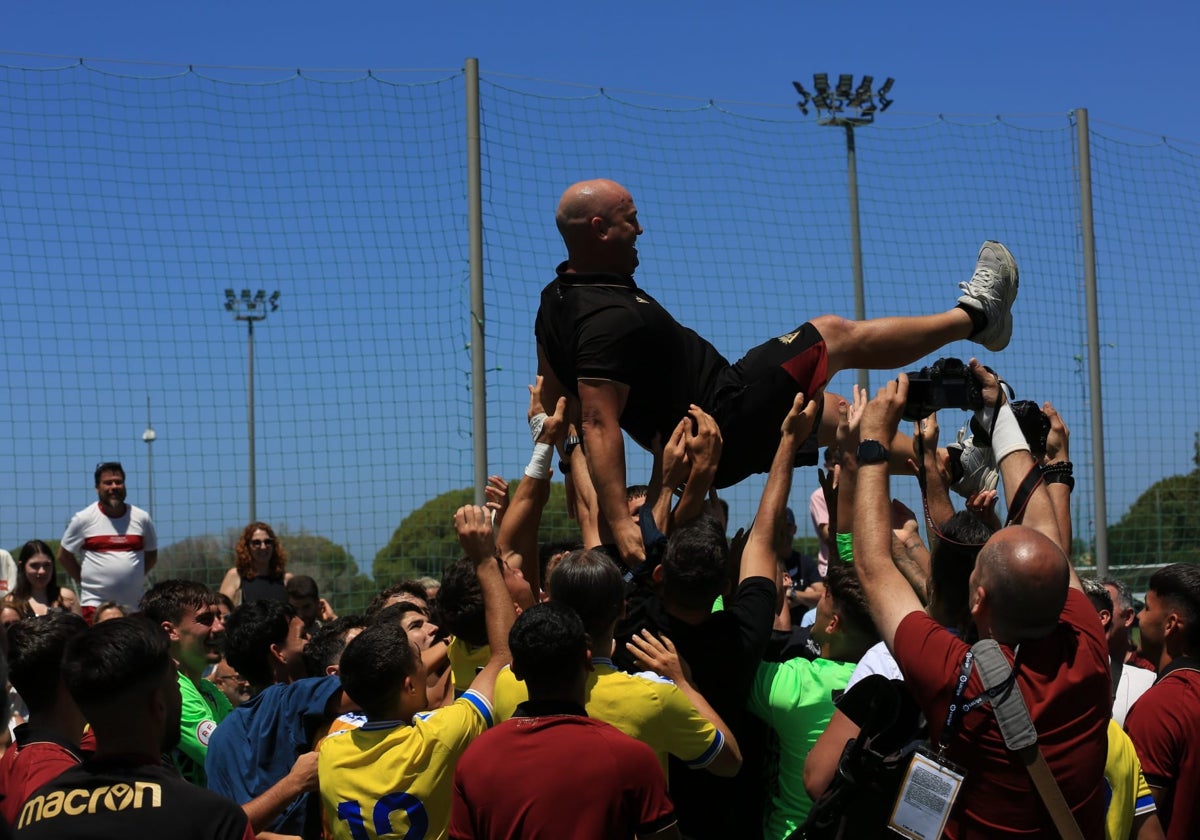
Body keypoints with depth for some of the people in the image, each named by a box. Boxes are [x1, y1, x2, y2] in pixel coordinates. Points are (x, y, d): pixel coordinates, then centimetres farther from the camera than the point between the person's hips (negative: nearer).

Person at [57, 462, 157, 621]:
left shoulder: (141, 518, 5)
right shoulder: (83, 519, -1)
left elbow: (151, 555, 18)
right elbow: (64, 556, 7)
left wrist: (135, 577, 8)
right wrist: (86, 580, 4)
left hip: (135, 604, 3)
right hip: (95, 603, -3)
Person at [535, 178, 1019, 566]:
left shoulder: (558, 298, 1)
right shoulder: (612, 319, -29)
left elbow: (553, 393, 12)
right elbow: (600, 423, -34)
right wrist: (620, 522, -37)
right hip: (727, 425, -10)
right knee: (835, 334, 4)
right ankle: (974, 316, 22)